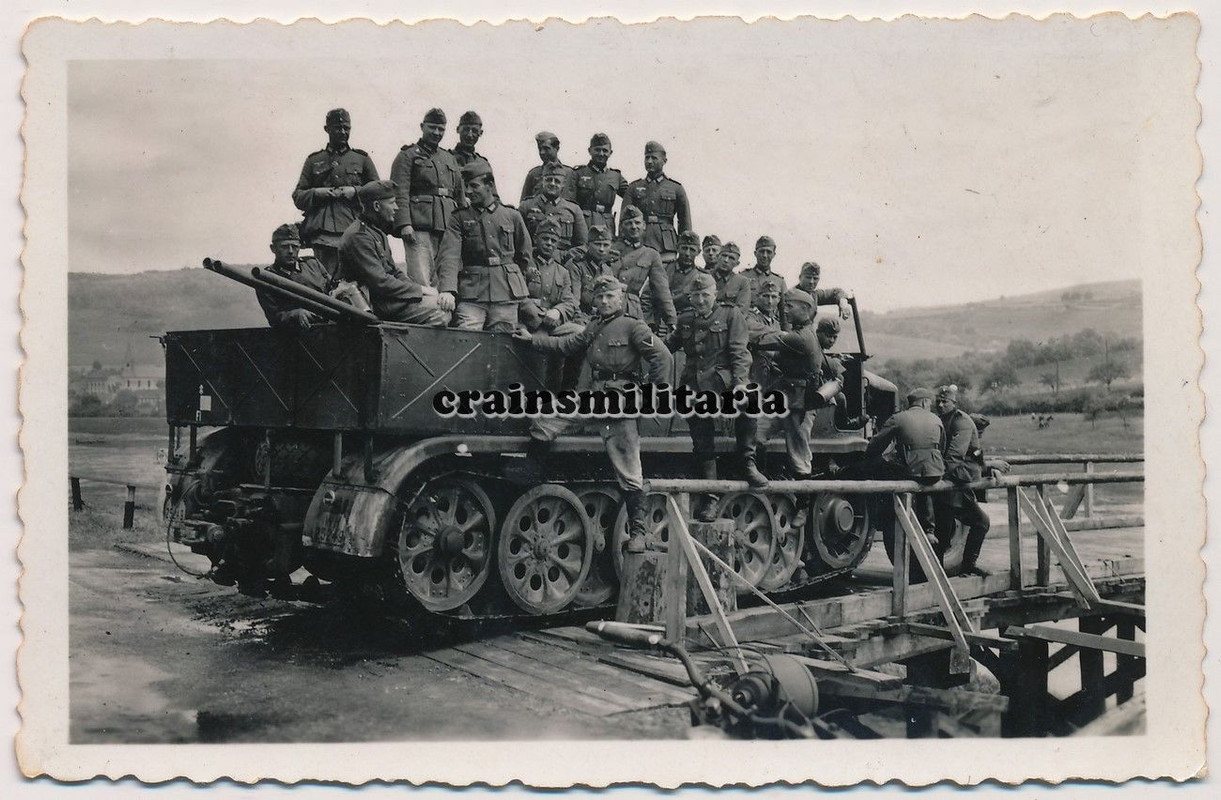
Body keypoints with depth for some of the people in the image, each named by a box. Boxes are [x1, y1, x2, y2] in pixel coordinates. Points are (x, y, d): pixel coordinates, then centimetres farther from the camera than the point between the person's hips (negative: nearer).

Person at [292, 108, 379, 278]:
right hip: (322, 233, 1)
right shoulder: (314, 160, 18)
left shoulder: (362, 159, 17)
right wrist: (317, 193, -5)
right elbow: (298, 197, 14)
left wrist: (354, 191, -4)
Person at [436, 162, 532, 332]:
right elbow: (448, 256, -7)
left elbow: (525, 256, 21)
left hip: (506, 295, 1)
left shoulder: (512, 216, 11)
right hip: (470, 295, -1)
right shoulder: (459, 218, 7)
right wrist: (447, 290, -22)